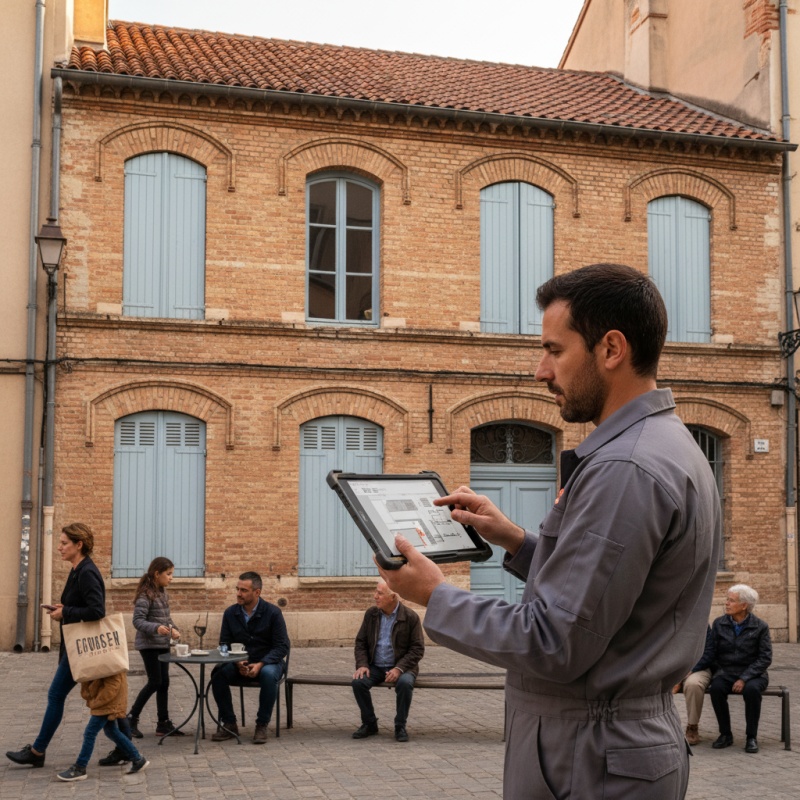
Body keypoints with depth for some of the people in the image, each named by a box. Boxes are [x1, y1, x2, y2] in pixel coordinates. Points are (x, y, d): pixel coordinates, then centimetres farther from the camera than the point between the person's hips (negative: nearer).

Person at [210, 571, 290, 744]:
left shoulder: (273, 612, -9)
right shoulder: (230, 613, 1)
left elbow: (282, 646, -9)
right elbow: (224, 645, 3)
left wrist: (260, 664, -24)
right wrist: (237, 663, -17)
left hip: (267, 663, -3)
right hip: (239, 665, 3)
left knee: (268, 675, -37)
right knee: (218, 673, -27)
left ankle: (262, 725, -20)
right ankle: (229, 724, -12)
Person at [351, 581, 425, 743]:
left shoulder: (411, 617, -9)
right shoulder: (371, 614, 3)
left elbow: (417, 649, -9)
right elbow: (360, 642, 8)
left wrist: (399, 668, -22)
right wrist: (362, 665, -11)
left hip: (400, 667, -3)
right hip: (375, 667, 3)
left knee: (405, 683, -35)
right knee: (358, 682, -25)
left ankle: (400, 726, -13)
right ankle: (369, 724, -5)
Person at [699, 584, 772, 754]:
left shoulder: (760, 627, -2)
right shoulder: (719, 624, 3)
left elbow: (765, 658, -7)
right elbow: (711, 653, 0)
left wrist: (744, 678, -19)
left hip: (753, 674, -2)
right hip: (725, 672, 2)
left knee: (752, 689, -35)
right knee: (716, 688, -31)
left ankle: (751, 737, -16)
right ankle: (725, 734, -12)